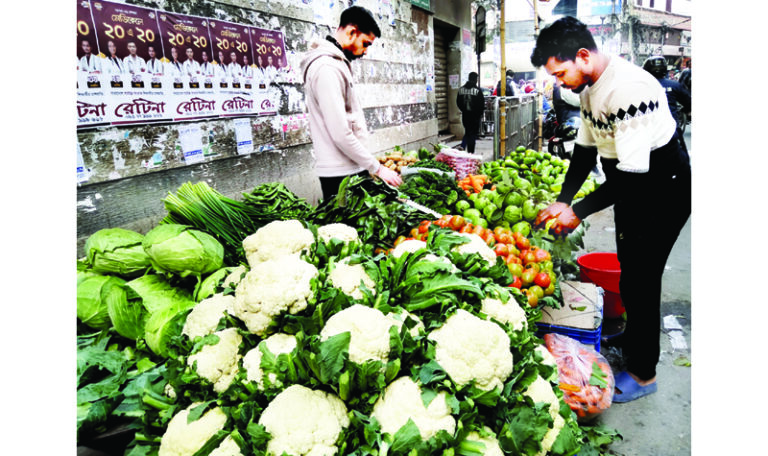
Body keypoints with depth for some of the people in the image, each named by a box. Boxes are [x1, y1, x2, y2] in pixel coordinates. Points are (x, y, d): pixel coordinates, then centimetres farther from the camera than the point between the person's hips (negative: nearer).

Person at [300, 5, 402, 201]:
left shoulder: (337, 63, 16)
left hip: (351, 168, 10)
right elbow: (341, 134, -22)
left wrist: (370, 165, 17)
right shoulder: (327, 69, -17)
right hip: (341, 174, -10)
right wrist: (377, 168, -16)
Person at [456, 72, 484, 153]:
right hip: (475, 116, -5)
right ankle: (471, 152, 3)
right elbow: (482, 104, -8)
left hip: (465, 115, 5)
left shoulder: (461, 89, 1)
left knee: (467, 132, 19)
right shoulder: (477, 90, -14)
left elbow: (458, 103, 9)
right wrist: (480, 113, 8)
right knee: (473, 134, 3)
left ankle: (461, 148, 8)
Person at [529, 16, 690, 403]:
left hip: (663, 191, -9)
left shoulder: (630, 89, -31)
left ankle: (643, 374, 14)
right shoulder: (590, 86, 0)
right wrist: (563, 201, -2)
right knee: (628, 270, 20)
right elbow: (586, 149, 7)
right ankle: (631, 338, 41)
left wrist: (578, 212, -25)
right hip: (630, 188, 9)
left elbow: (633, 174, -32)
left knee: (640, 278, -3)